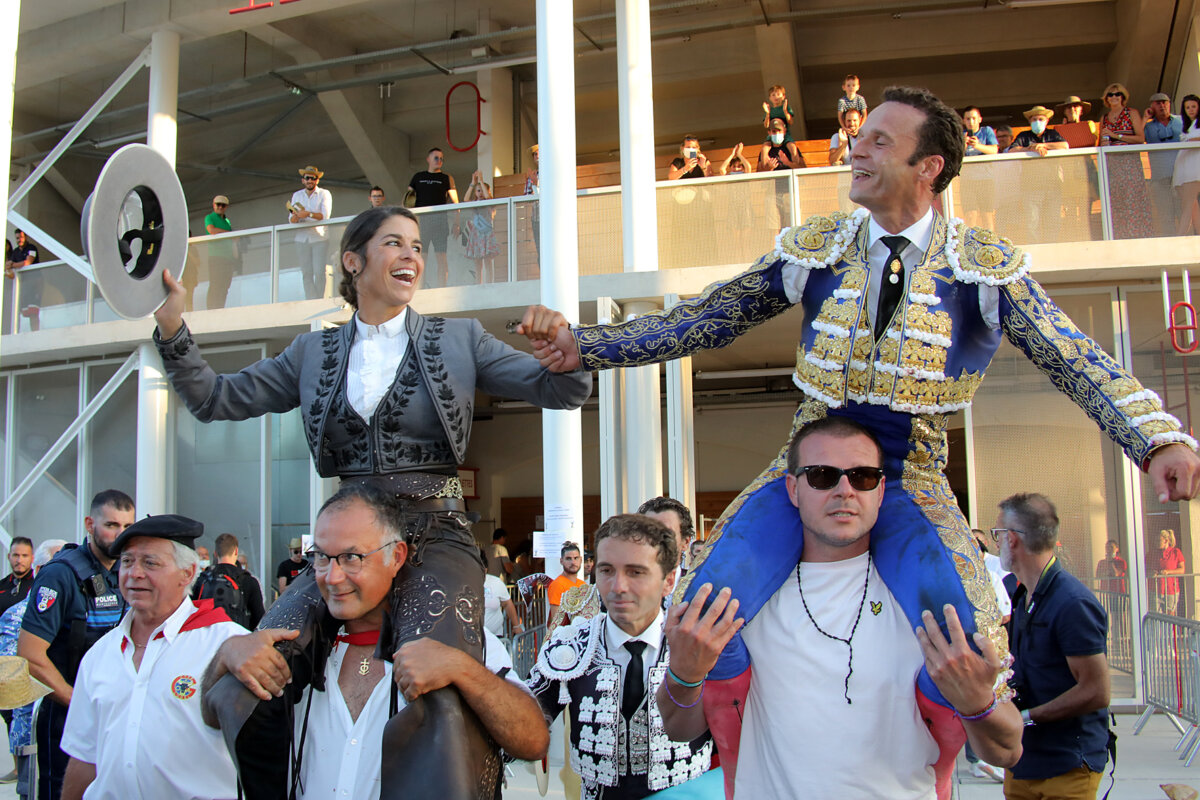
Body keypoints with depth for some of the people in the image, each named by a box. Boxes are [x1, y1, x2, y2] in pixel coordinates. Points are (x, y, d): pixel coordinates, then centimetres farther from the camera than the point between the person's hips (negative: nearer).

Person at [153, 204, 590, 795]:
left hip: (434, 535, -3)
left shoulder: (459, 340, 9)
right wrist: (171, 327, 2)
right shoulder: (314, 353, 15)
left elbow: (563, 392, 4)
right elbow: (214, 400, 15)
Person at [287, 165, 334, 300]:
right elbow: (291, 220, 8)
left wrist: (308, 214, -21)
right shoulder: (297, 195, 15)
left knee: (319, 272, -10)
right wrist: (295, 216, -15)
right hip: (302, 237, 3)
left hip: (319, 237, -3)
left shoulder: (324, 194, 4)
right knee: (306, 273, -2)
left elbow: (325, 215, -10)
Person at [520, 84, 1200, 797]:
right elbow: (701, 323, 7)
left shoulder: (987, 267, -2)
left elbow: (1076, 360, -7)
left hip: (909, 483, -1)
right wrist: (581, 346, 0)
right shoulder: (814, 249, 3)